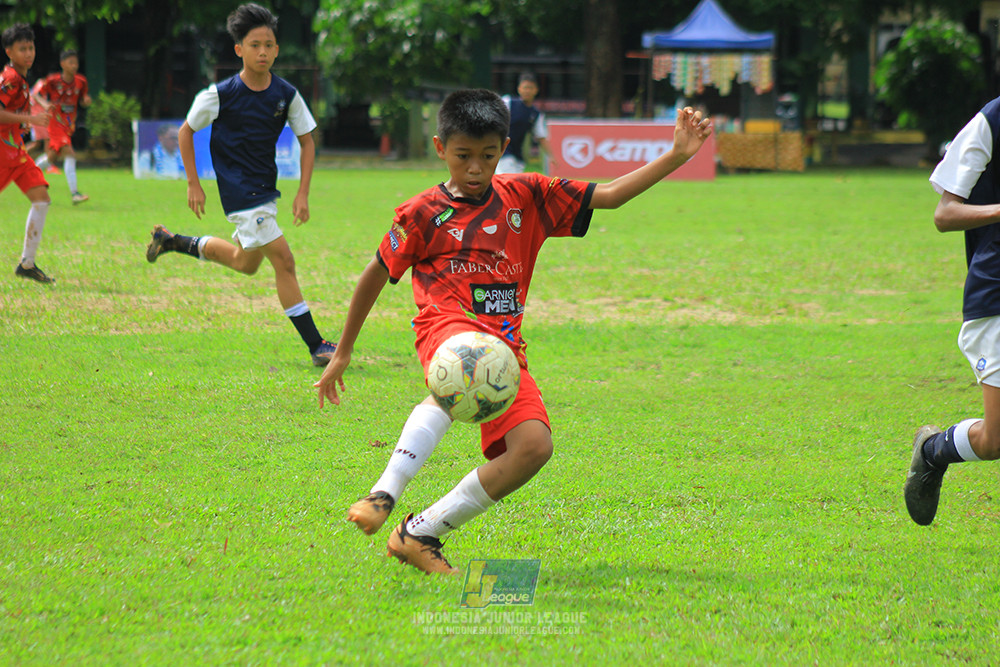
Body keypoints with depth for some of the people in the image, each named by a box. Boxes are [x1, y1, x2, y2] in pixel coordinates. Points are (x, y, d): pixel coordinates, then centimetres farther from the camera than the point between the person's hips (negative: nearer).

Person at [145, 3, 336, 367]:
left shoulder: (286, 95, -3)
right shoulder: (221, 94, -14)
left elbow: (307, 141, 6)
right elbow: (186, 131, -1)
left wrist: (303, 193, -2)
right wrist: (193, 184, -3)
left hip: (266, 187, 7)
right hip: (239, 191, -7)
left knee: (245, 263, 23)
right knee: (284, 261, -13)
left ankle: (173, 242, 42)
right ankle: (316, 347, -11)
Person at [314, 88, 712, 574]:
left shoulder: (526, 197, 14)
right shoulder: (421, 215, 6)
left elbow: (609, 196, 13)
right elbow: (375, 276, 17)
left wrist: (678, 155, 4)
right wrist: (343, 352, 21)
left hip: (505, 348, 4)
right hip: (447, 328, -4)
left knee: (534, 446, -21)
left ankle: (420, 534, -8)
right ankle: (384, 493, -46)